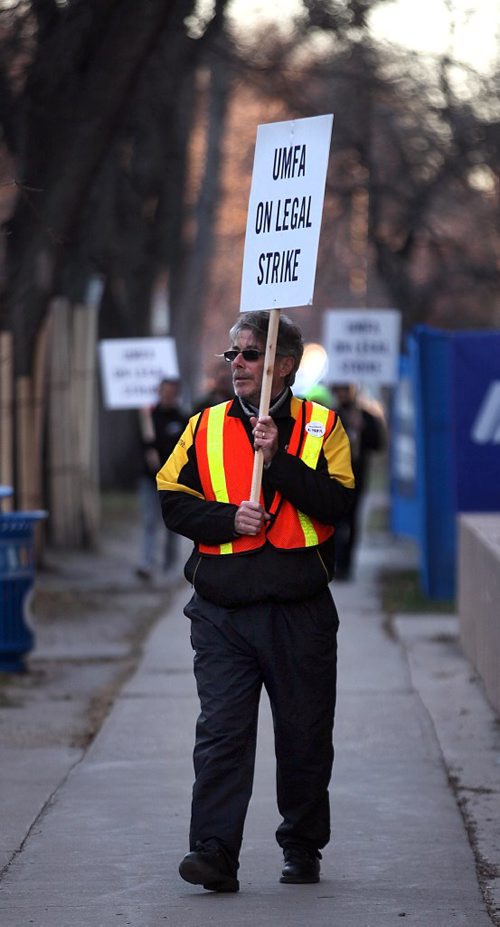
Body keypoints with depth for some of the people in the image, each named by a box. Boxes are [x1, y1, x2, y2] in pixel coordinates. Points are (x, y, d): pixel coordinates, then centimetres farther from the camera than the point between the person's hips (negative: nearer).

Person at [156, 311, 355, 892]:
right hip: (221, 612, 1)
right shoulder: (205, 428, 10)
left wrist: (277, 458, -18)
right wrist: (228, 519, -11)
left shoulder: (321, 427, 4)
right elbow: (173, 501, 4)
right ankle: (214, 851, -14)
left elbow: (334, 504, -9)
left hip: (300, 612, 0)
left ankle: (302, 846, 25)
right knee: (221, 732, -10)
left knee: (304, 736, 8)